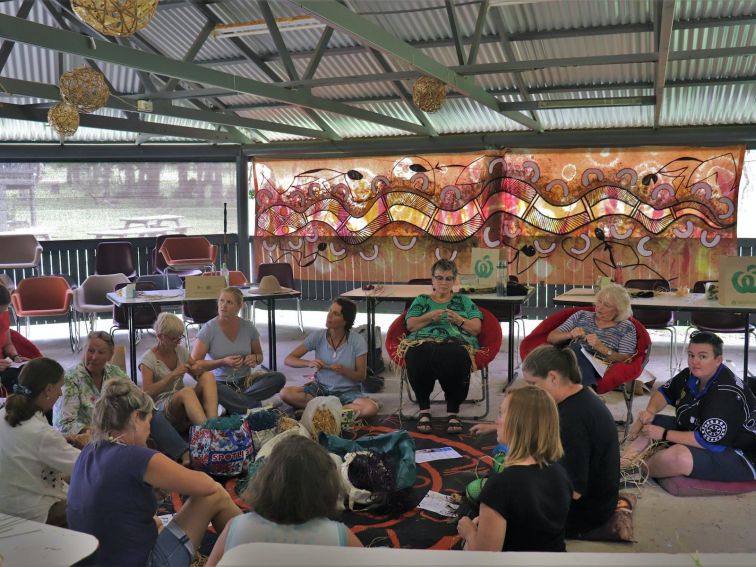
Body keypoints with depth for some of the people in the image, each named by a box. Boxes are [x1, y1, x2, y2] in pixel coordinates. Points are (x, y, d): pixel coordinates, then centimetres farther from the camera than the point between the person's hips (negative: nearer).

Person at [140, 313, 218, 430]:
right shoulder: (148, 360, -5)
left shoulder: (181, 350, 11)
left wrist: (198, 370, -8)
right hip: (161, 405, -6)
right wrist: (172, 375, -25)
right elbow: (147, 392, -16)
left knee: (208, 376, -23)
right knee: (186, 392, -39)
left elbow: (197, 374, 17)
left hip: (182, 402, 6)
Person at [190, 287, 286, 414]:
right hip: (220, 383, -4)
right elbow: (194, 364, -10)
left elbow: (259, 356, 18)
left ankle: (235, 402, -27)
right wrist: (223, 362, -20)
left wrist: (254, 358, -6)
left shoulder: (248, 327, 3)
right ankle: (260, 405, -29)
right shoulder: (209, 329, -6)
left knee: (279, 378, -22)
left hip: (245, 381, 4)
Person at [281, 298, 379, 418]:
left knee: (371, 408, -33)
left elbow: (361, 376, -5)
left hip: (347, 391, -2)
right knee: (285, 393, -24)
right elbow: (288, 359, -5)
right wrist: (309, 363, -24)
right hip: (320, 388, 2)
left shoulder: (357, 341, -11)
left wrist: (344, 371, -25)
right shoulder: (318, 336, -6)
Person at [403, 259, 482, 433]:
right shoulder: (421, 300, 28)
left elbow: (476, 328, 16)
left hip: (456, 343, 0)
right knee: (418, 356, -40)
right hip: (423, 343, 0)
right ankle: (424, 410, -20)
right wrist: (429, 317, -3)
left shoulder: (464, 301, 27)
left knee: (456, 357, -41)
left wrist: (458, 319, -1)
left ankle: (453, 412, -24)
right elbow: (410, 325, 13)